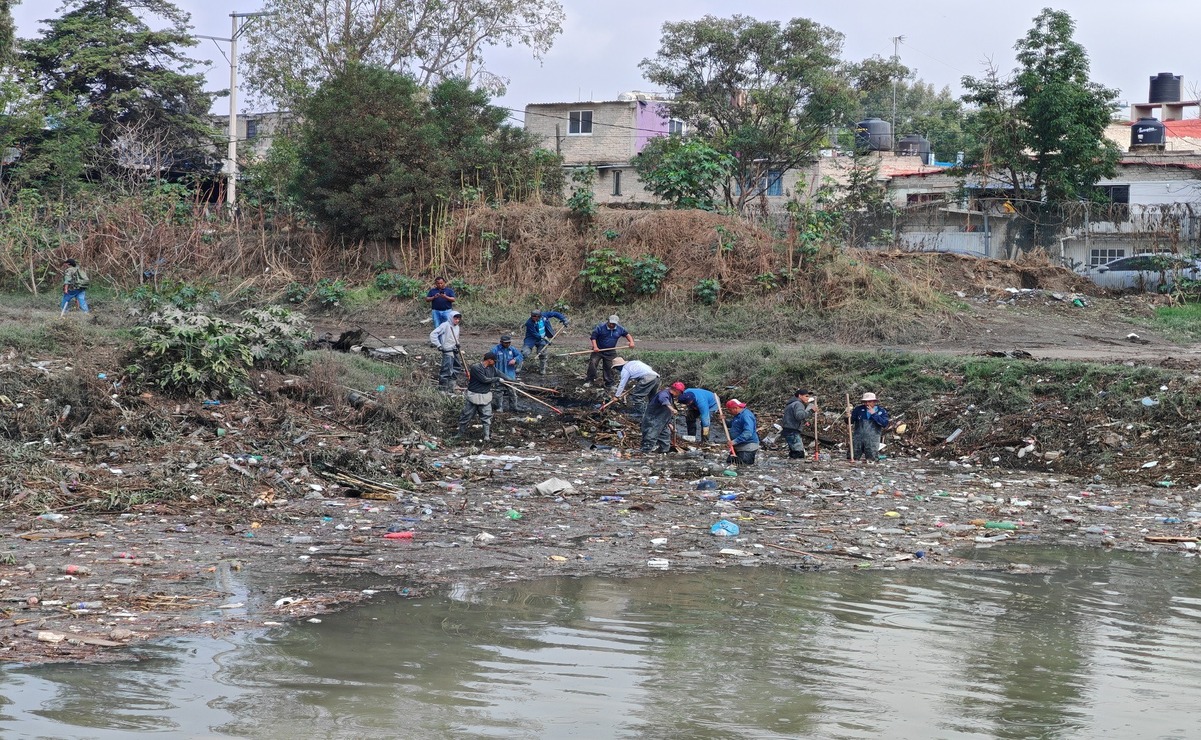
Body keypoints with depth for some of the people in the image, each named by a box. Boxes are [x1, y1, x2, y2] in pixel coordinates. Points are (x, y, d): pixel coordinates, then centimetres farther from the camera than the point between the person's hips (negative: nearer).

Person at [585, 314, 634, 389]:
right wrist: (595, 347, -25)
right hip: (598, 350, -3)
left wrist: (631, 342, -4)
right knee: (592, 363, -16)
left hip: (610, 352, 3)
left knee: (609, 367, 5)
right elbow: (593, 337, -12)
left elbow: (627, 334, 13)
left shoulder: (620, 329, -1)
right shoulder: (600, 327, -12)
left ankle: (609, 383, 17)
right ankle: (589, 381, -6)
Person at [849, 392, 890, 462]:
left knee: (871, 460, 0)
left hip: (872, 440, -1)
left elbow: (885, 424, -11)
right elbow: (850, 422, 4)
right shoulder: (859, 409, 2)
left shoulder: (882, 411, 1)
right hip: (858, 437, 1)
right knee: (853, 458, 2)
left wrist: (874, 414, -14)